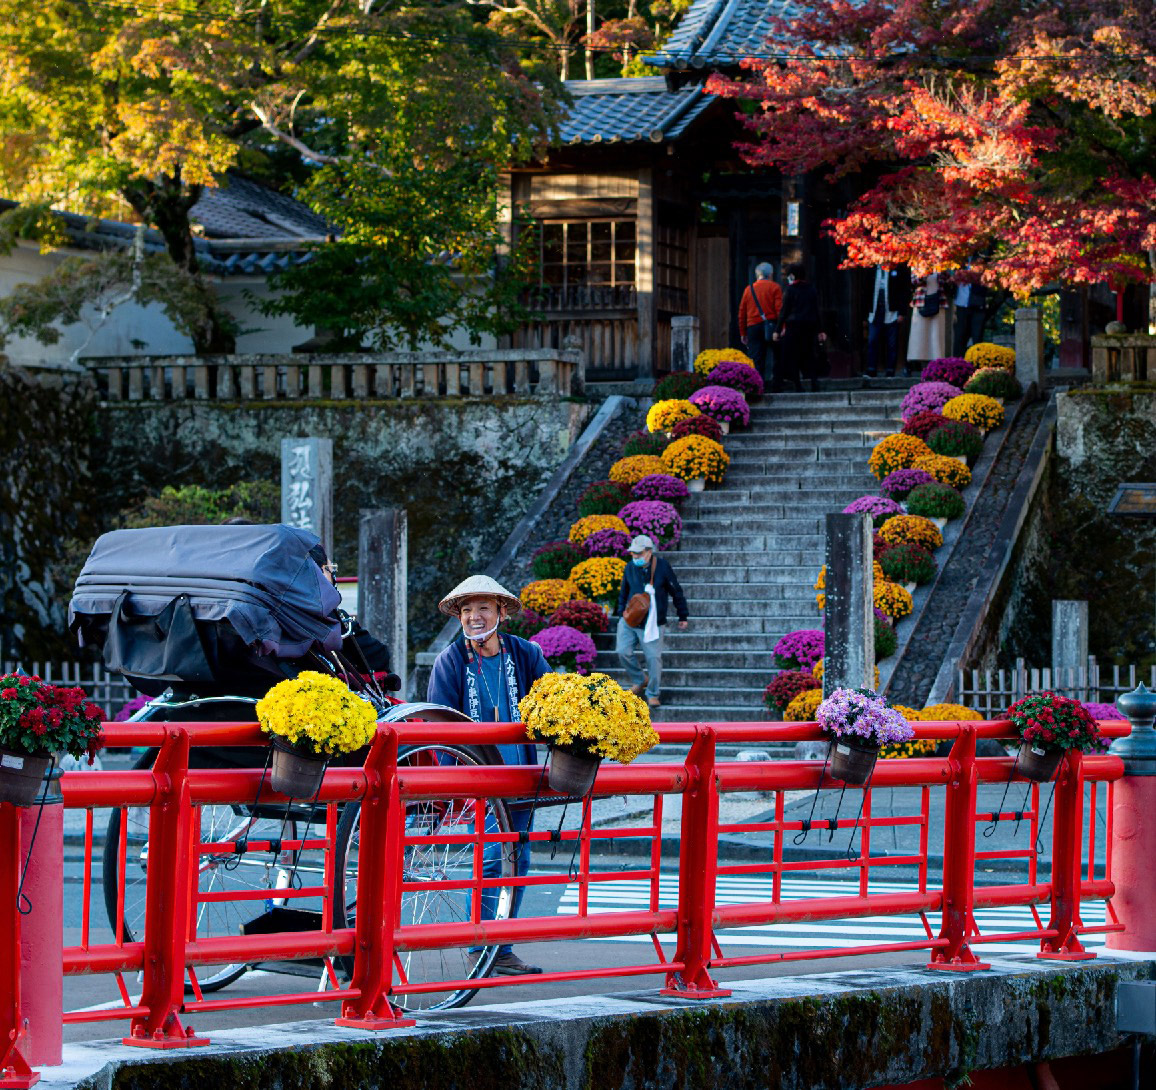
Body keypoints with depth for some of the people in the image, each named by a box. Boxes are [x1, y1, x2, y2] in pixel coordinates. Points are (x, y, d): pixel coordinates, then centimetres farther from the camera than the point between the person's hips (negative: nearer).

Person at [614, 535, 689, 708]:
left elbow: (677, 592, 3)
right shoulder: (630, 568, 3)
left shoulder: (662, 567, -7)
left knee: (653, 658, -4)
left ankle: (652, 694, 11)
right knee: (623, 652, -6)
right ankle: (640, 680, 20)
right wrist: (621, 614, 11)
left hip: (652, 623, -3)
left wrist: (683, 617, 9)